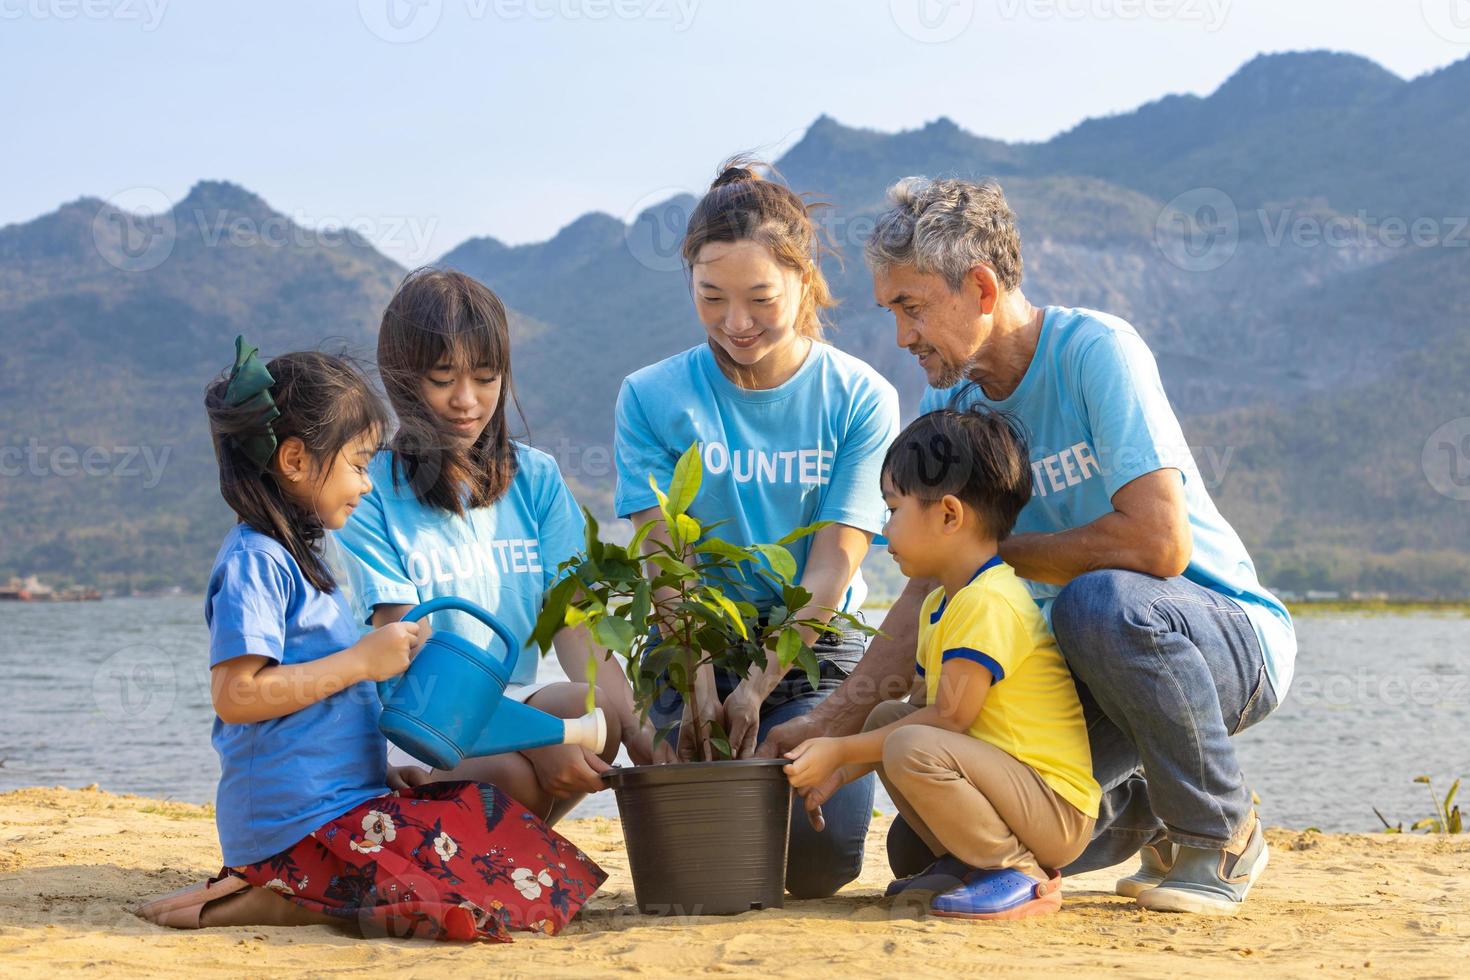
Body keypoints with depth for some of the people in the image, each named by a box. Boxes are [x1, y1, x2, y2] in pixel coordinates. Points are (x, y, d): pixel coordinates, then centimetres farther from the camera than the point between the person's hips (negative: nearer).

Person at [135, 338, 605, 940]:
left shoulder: (296, 556, 20)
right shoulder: (255, 562, -12)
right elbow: (236, 695, -21)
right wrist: (362, 661, -15)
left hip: (345, 799, 11)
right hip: (302, 820, -11)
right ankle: (259, 902, -13)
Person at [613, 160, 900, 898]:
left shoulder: (859, 399, -5)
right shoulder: (651, 397, -3)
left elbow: (832, 568, -9)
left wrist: (757, 687, -21)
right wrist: (699, 685, -23)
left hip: (815, 651, 0)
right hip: (696, 653, 1)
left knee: (819, 861, -17)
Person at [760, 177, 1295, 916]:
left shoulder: (1096, 351, -19)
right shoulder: (948, 406, 2)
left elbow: (1160, 542, -29)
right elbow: (933, 586, -2)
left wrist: (1001, 550, -14)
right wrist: (836, 719, -15)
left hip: (1235, 640, -6)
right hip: (1084, 684, 6)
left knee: (1100, 599, -39)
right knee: (923, 846, -4)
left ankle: (1218, 833, -14)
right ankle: (1140, 811, 19)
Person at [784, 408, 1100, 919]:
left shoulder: (990, 603, -19)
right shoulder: (940, 604, 15)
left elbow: (948, 716, -22)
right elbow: (921, 706, 19)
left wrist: (841, 751, -14)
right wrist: (837, 772, 12)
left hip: (1058, 809, -10)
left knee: (911, 749, -29)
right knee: (886, 717, 11)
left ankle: (1024, 875, -14)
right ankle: (963, 860, 11)